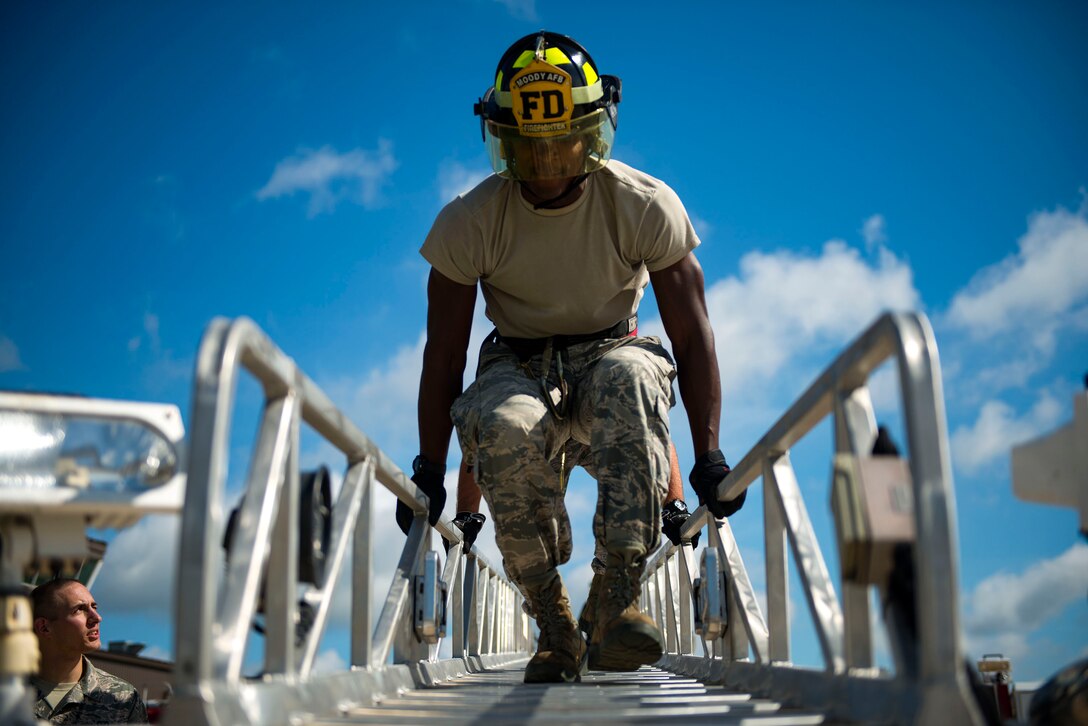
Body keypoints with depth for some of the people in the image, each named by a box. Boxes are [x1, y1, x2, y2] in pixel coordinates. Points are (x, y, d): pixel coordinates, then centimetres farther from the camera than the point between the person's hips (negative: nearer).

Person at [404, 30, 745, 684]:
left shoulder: (646, 206, -13)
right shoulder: (468, 222, -12)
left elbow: (692, 336, -9)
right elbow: (444, 355, -7)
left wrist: (708, 455, -14)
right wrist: (430, 473, -7)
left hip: (611, 357, 0)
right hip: (518, 367, 0)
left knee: (632, 373, -38)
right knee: (505, 428, -37)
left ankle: (620, 598, -33)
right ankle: (552, 622, -19)